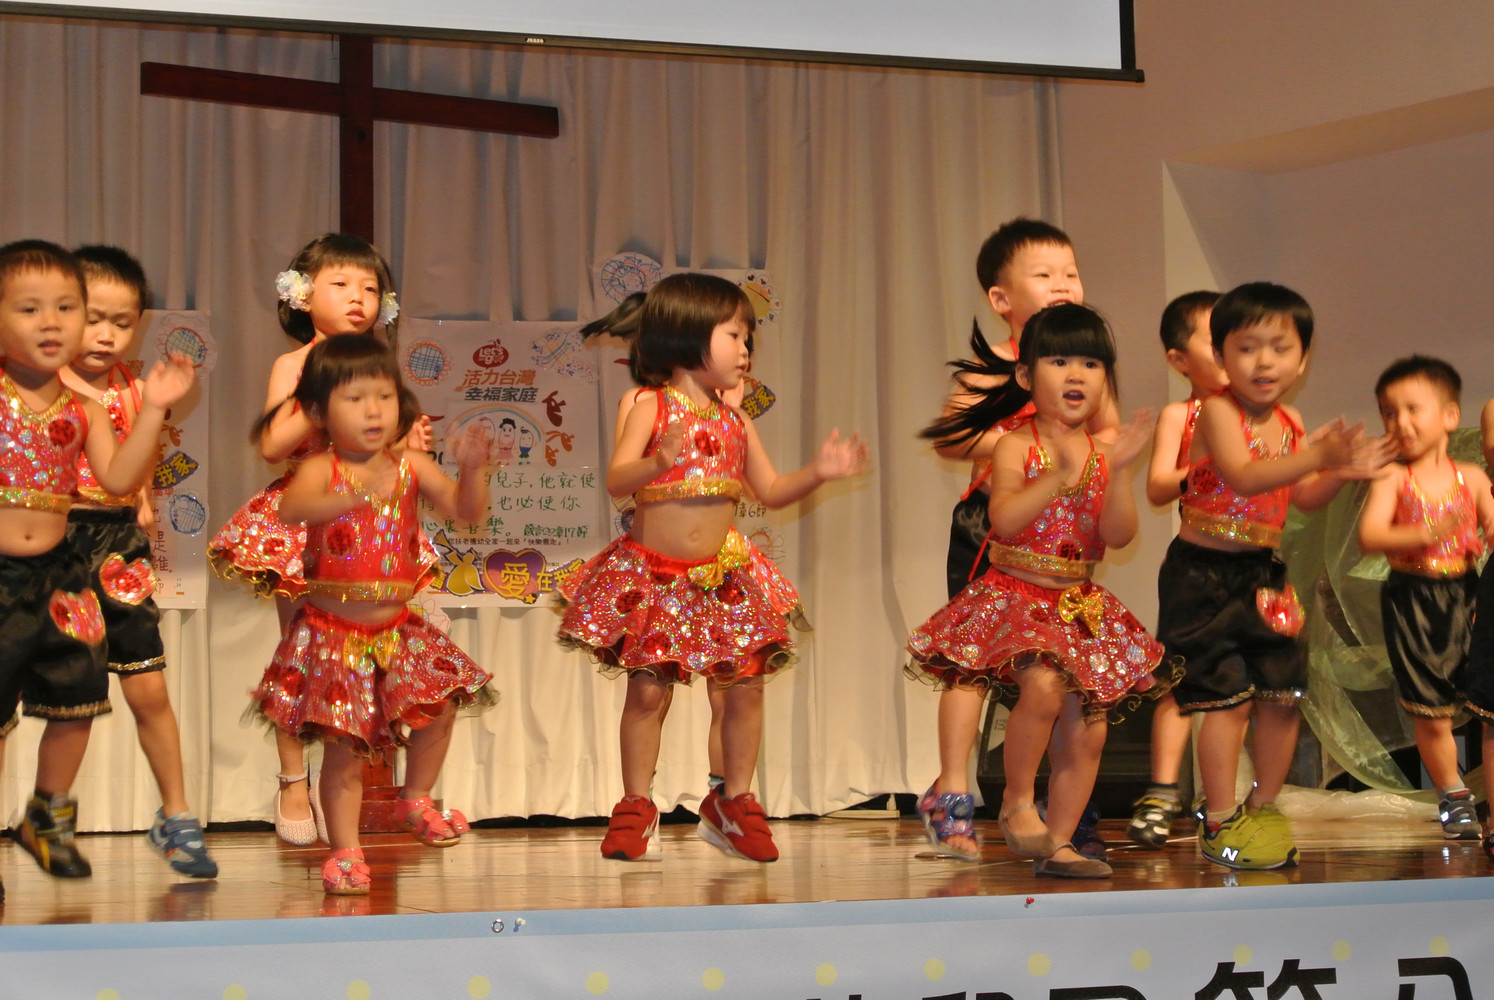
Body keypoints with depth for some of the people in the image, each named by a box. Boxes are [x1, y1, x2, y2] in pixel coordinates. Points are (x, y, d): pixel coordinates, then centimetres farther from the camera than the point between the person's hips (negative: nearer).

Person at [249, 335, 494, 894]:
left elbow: (466, 511, -5)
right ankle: (345, 851, 13)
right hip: (333, 633, -4)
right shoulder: (322, 470, -12)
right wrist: (352, 497, -49)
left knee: (438, 706, -6)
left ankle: (416, 799, 22)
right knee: (343, 746, -1)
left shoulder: (411, 467, 0)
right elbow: (290, 508, -32)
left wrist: (471, 469, -25)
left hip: (396, 628, 4)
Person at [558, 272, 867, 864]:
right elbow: (616, 480, -17)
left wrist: (818, 472, 0)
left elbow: (770, 491, 16)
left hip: (723, 574, 5)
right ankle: (635, 809, 11)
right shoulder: (650, 407, -6)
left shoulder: (735, 422, 9)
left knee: (746, 684, 1)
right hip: (651, 575, -4)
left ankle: (734, 803, 17)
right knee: (648, 689, -3)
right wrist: (657, 464, -37)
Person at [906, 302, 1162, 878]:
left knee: (1085, 733, 4)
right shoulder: (1016, 448, -7)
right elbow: (1004, 519, -22)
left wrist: (1119, 473, -21)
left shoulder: (1104, 450, 3)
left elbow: (1118, 535, -7)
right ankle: (1016, 800, -5)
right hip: (1014, 597, -5)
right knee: (1043, 687, -29)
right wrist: (1059, 476, -32)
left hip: (1080, 607, 5)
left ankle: (1056, 844, 18)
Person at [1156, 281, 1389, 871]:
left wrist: (1341, 473, -7)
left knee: (1283, 694, 7)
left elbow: (1303, 500, 13)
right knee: (1227, 698, -9)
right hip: (1204, 573, -7)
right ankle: (1220, 824, 1)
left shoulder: (1290, 423, 8)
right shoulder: (1218, 411, -14)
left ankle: (1264, 808, 26)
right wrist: (1315, 457, -39)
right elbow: (1241, 475, -29)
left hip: (1263, 575, 7)